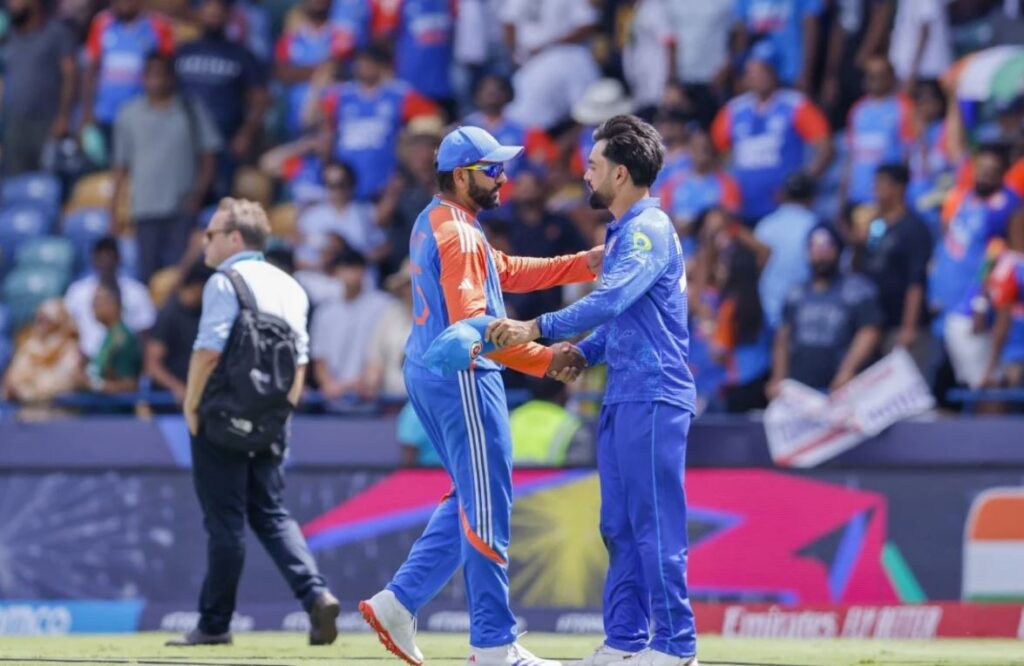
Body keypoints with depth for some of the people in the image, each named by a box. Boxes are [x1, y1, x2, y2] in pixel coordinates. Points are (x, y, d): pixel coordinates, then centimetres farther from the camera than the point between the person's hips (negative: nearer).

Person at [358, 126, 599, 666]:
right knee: (487, 508, -4)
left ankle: (398, 602, 13)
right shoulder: (458, 235, -17)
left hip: (429, 375, 10)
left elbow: (507, 273, 18)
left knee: (472, 500, 18)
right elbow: (471, 325, -25)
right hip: (462, 378, -10)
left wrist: (583, 265, 11)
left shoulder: (433, 223, 15)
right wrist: (543, 360, -27)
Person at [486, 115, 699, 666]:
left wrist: (538, 328, -26)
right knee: (620, 528, 12)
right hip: (623, 397, 10)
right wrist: (583, 352, 9)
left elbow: (611, 300, -26)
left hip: (653, 398, -10)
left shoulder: (649, 230, -13)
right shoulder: (622, 232, 19)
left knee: (656, 527, -9)